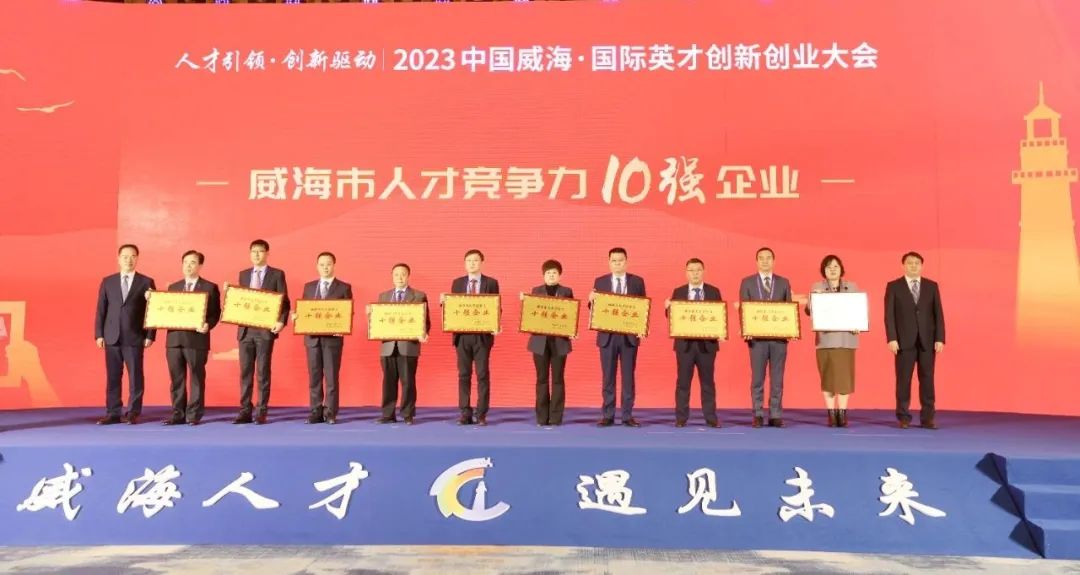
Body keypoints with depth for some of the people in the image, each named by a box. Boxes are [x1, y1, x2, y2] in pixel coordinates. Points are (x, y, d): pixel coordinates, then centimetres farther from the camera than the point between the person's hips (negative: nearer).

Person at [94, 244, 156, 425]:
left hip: (135, 337, -2)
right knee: (112, 376, 5)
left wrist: (149, 336, -6)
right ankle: (113, 413, 12)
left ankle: (133, 413, 8)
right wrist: (99, 334, 1)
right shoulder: (107, 281, 10)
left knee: (135, 376, 1)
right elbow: (101, 309, 8)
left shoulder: (146, 282, 3)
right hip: (112, 337, 2)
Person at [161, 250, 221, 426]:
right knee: (176, 379, 7)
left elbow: (215, 313, -3)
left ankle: (194, 415, 7)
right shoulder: (173, 287, 17)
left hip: (197, 338, -4)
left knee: (197, 378, 1)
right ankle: (178, 414, 13)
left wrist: (208, 325, -21)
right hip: (174, 338, 4)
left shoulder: (210, 287, 3)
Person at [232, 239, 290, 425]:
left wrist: (281, 321, -16)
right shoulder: (243, 274, 15)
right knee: (245, 372, 5)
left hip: (266, 329, -4)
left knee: (263, 372, 0)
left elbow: (284, 301, -3)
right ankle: (245, 411, 10)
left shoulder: (277, 274, 1)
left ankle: (261, 412, 5)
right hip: (245, 329, 4)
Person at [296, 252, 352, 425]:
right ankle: (316, 412, 12)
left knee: (332, 377, -1)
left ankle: (330, 413, 5)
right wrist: (296, 316, -7)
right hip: (312, 337, 3)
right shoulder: (309, 287, 14)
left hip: (333, 337, -3)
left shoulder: (344, 288, 3)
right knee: (314, 377, 6)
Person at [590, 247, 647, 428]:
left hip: (630, 335, 0)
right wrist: (592, 300, -16)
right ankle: (607, 415, 11)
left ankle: (627, 415, 11)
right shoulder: (600, 282, 5)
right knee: (608, 377, 4)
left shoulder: (637, 281, 4)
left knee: (628, 376, 4)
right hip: (607, 335, 0)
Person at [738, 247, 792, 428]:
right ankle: (758, 415, 8)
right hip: (757, 337, -1)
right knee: (757, 378, 2)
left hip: (779, 337, 1)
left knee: (777, 378, 4)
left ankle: (775, 416, 9)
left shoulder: (784, 282, 10)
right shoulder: (747, 282, 6)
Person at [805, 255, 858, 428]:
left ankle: (842, 413, 4)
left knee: (845, 376, -2)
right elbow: (809, 311, -3)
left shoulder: (852, 287, 10)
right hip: (825, 339, -1)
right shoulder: (816, 288, 6)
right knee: (827, 376, 0)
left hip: (846, 339, 1)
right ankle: (831, 413, 5)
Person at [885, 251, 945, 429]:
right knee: (903, 379, 1)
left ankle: (927, 417, 9)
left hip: (928, 340, 2)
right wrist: (892, 338, -11)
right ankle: (903, 417, 8)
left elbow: (938, 313, 6)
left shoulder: (932, 286, 10)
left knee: (927, 379, 3)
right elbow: (889, 315, -2)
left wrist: (940, 338, -3)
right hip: (905, 340, -2)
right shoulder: (893, 286, 3)